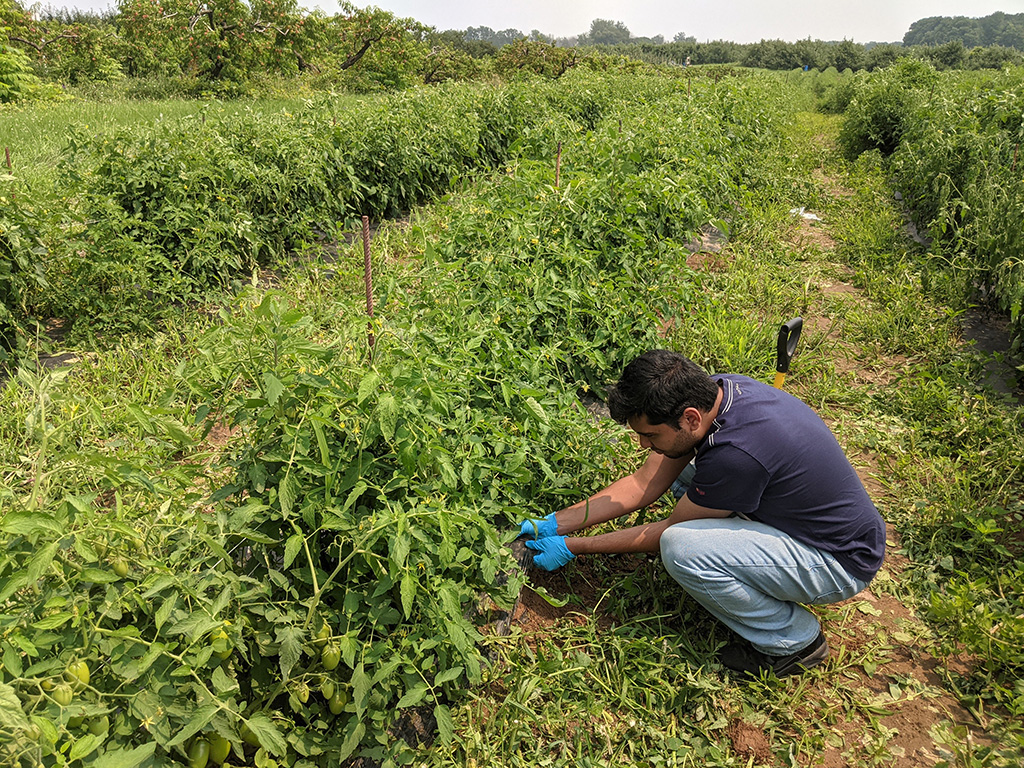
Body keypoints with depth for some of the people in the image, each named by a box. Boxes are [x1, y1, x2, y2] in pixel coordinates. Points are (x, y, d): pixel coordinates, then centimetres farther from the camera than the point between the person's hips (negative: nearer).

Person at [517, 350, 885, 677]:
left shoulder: (737, 453, -35)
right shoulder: (713, 391, -10)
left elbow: (670, 531, -18)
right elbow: (644, 484, -2)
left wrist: (573, 547, -9)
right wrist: (555, 523, -4)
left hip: (841, 562, -8)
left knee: (682, 547, -27)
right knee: (680, 469, 6)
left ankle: (794, 641, -3)